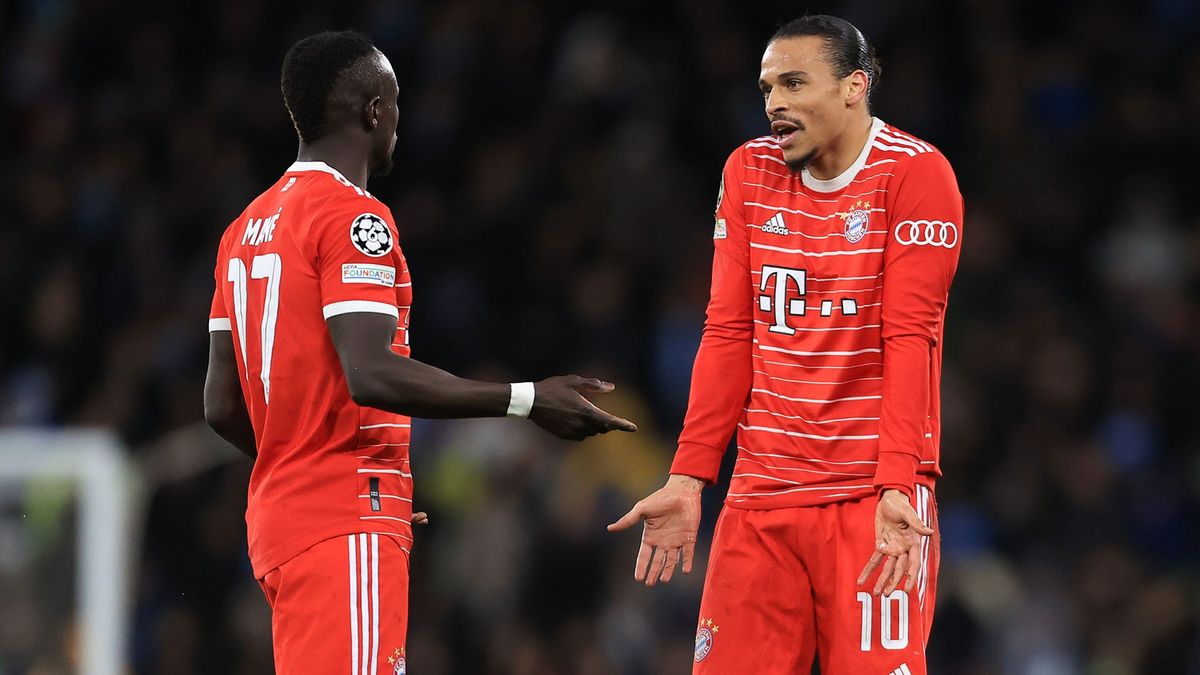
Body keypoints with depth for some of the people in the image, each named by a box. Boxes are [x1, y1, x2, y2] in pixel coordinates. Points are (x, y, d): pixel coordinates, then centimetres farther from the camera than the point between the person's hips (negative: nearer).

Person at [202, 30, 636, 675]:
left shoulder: (246, 229, 17)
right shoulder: (355, 218, -10)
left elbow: (222, 405, 18)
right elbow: (372, 374, -22)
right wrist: (526, 400, -18)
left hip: (279, 517, 9)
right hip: (349, 525, -9)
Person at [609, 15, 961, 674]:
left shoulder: (916, 173, -7)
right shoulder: (749, 171, 10)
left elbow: (909, 338, -14)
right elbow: (728, 334, 9)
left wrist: (897, 486, -22)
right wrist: (686, 479, 3)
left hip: (872, 494, -5)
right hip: (762, 493, 5)